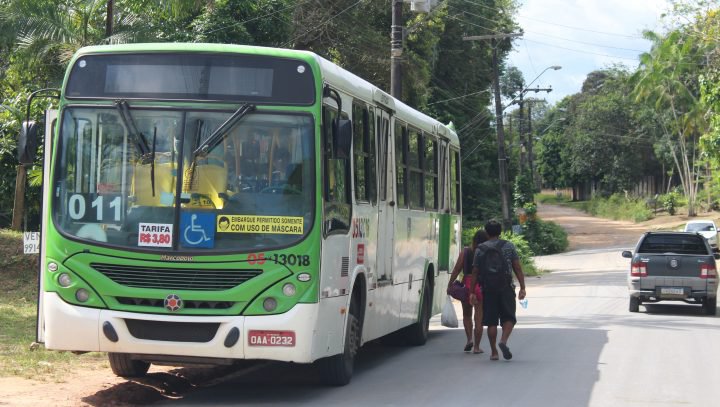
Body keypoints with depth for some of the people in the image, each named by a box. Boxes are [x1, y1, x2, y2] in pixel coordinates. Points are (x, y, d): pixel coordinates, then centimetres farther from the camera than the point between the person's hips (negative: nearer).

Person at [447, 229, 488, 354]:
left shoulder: (465, 252, -2)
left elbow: (457, 269, -2)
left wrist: (450, 284, 5)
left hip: (467, 285, 1)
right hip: (482, 286, -1)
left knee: (467, 315, 20)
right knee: (479, 317, 4)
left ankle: (469, 339, 4)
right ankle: (476, 346, 4)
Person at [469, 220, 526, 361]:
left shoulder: (480, 249, 4)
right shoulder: (509, 246, 4)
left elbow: (475, 273, 3)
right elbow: (518, 268, 0)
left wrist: (472, 292, 7)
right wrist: (522, 288, 2)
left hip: (488, 288, 1)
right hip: (506, 287, -1)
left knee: (491, 321, 6)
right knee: (508, 318, 6)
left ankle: (494, 352, 7)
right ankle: (503, 340, -19)